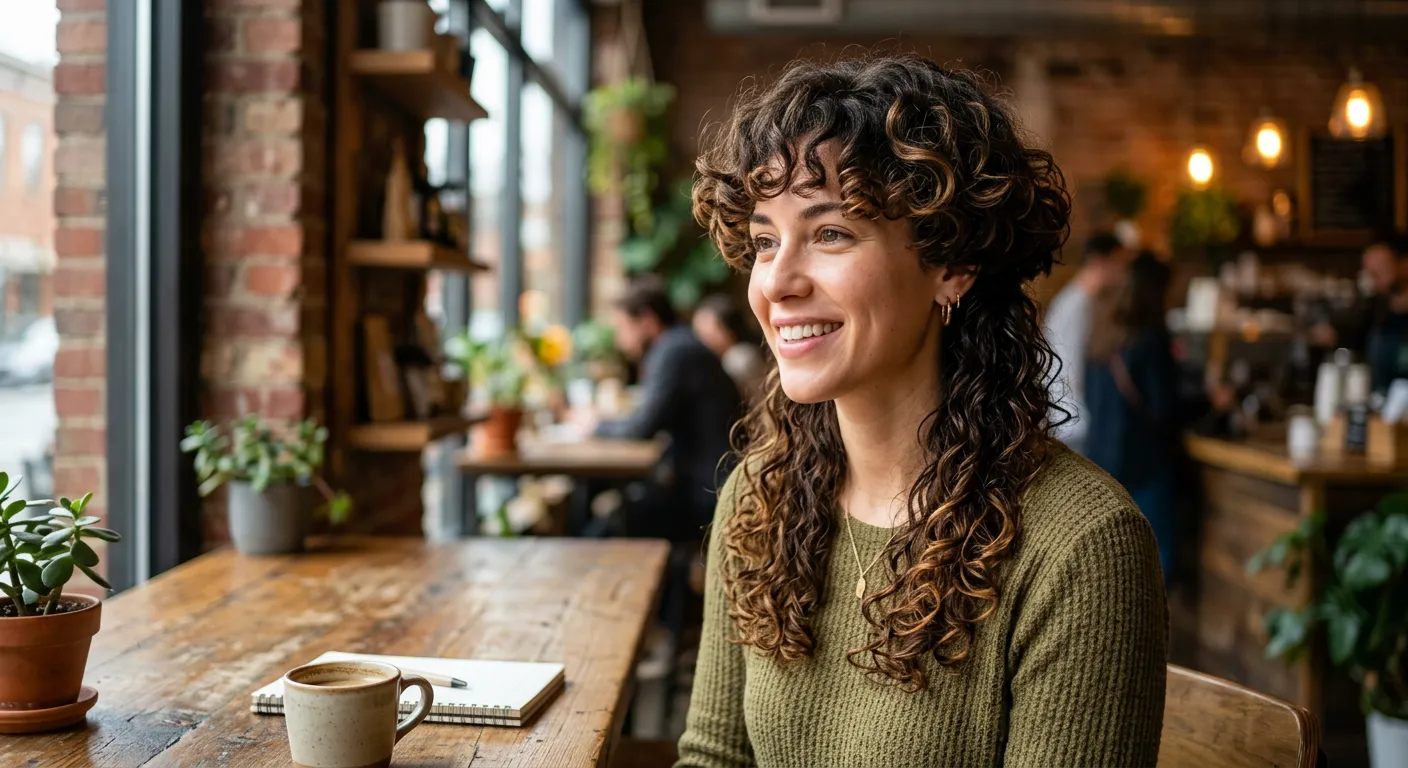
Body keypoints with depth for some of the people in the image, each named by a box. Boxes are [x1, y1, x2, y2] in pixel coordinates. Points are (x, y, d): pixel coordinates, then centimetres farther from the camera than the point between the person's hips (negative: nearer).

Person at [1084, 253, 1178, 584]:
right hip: (1142, 458, -7)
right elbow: (1164, 408, -14)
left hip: (1100, 454, 7)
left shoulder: (1103, 333, 7)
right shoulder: (1151, 338, -15)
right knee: (1155, 553, 1)